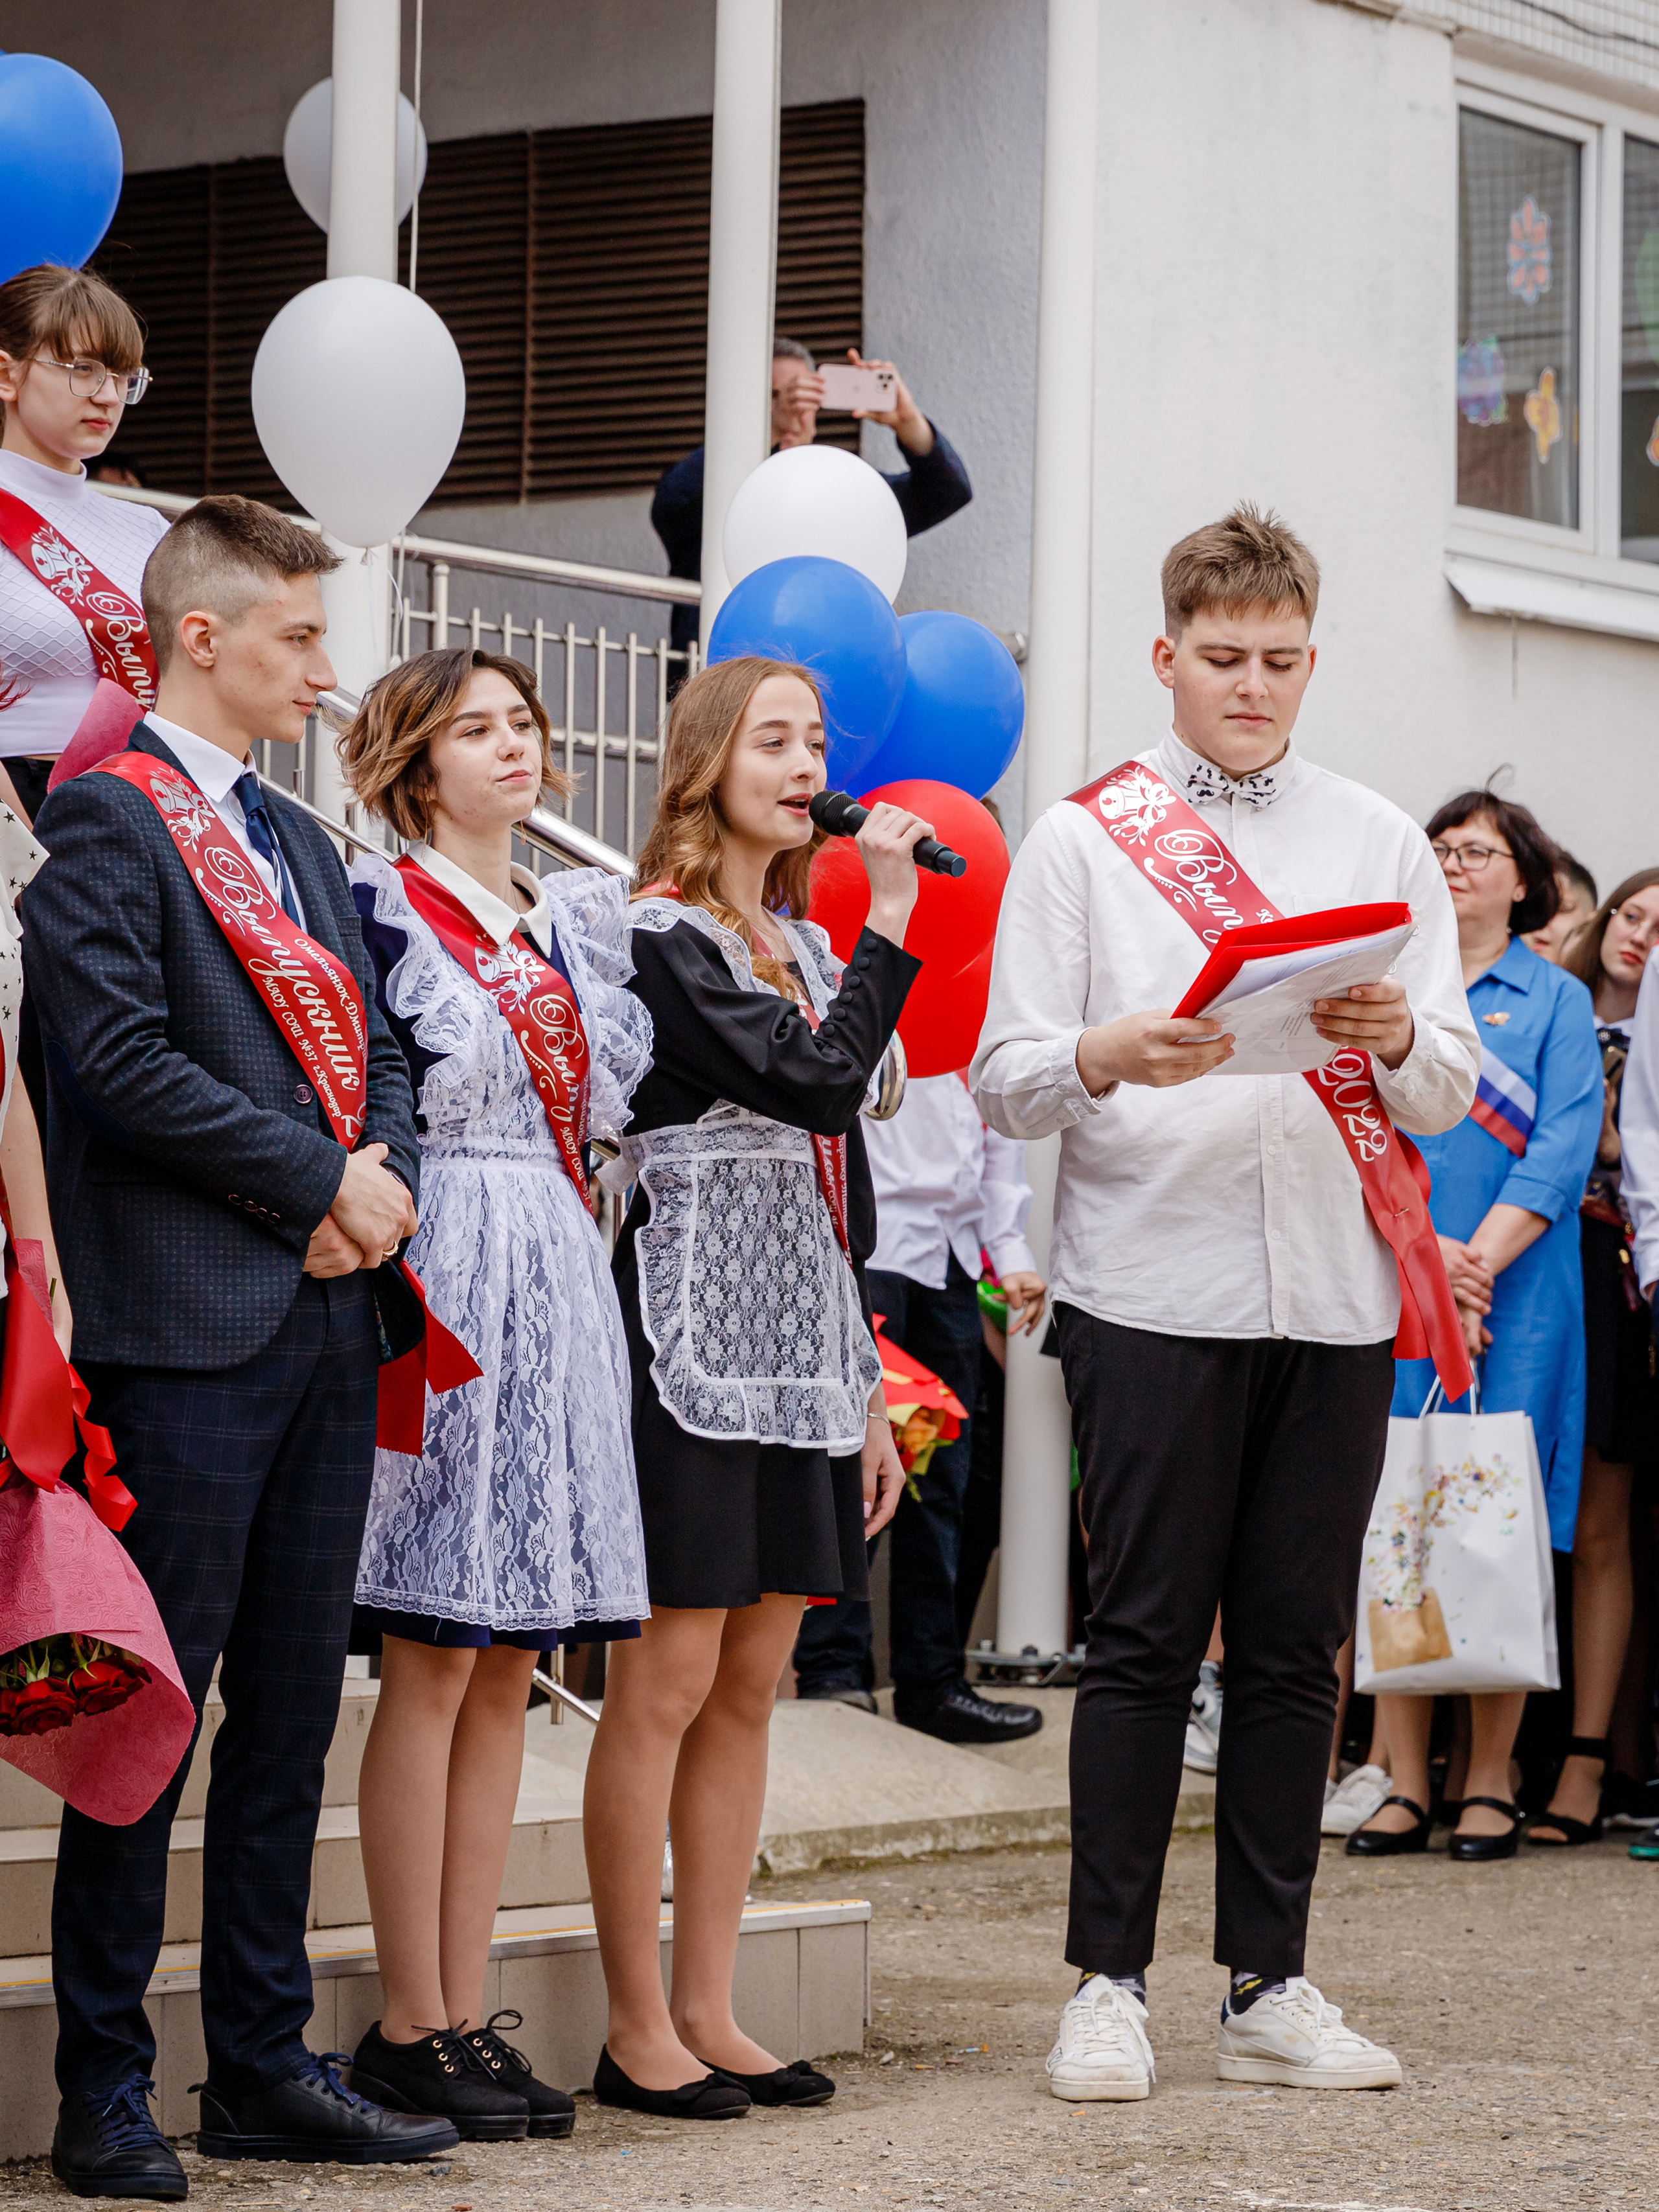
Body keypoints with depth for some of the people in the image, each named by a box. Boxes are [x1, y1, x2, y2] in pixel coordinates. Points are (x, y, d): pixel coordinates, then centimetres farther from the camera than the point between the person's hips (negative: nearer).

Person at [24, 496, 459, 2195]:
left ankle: (264, 2068, 17)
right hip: (185, 1331, -8)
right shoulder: (101, 816, -5)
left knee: (291, 1711, 10)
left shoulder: (302, 843, 21)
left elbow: (373, 1053, 19)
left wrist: (388, 1181, -2)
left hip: (329, 1323, 8)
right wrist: (321, 1179, -12)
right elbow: (121, 1052, -16)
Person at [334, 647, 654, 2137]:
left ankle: (468, 2011, 11)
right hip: (442, 1293, -7)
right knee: (435, 1662, -6)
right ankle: (410, 2028, 0)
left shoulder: (578, 920, 17)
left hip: (560, 1294, 7)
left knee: (509, 1664, 6)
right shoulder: (379, 912, -4)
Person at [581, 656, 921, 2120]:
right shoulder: (663, 936, -8)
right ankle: (640, 2032, 1)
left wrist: (869, 1384, 18)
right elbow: (819, 1081, -20)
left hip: (805, 1348, 8)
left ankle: (711, 2013, 13)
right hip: (698, 1341, -8)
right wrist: (891, 919, -13)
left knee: (750, 1690, 9)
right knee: (666, 1688, -5)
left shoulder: (804, 947, 18)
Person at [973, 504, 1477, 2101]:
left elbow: (1451, 1093, 10)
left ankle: (1268, 1989, 10)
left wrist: (1394, 1039, -12)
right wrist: (1112, 1056, -20)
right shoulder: (1081, 841, 7)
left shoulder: (1380, 844, 14)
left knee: (1294, 1648, 5)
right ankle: (1108, 1987, 4)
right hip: (1151, 1290, -3)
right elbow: (1004, 1080, 1)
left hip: (1335, 1298, 3)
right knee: (1146, 1640, -1)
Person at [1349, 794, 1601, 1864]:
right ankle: (1407, 1781, 2)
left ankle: (1490, 1780, 3)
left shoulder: (1557, 1001, 8)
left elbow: (1562, 1153, -3)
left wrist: (1475, 1265, -14)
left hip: (1512, 1297, -2)